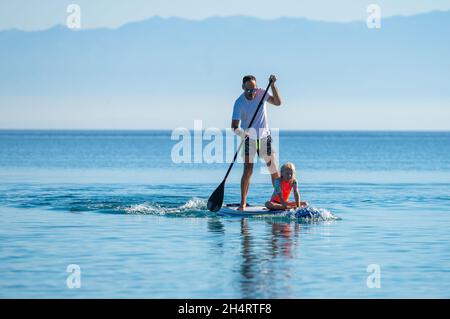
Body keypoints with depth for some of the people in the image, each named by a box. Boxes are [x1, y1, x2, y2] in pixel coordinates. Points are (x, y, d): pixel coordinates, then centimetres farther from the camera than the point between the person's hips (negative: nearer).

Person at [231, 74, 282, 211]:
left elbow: (277, 102, -15)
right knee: (247, 171, -14)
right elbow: (234, 125, -22)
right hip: (249, 138, -3)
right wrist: (239, 131, -44)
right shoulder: (239, 103, -18)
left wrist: (272, 85, -25)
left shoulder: (261, 93, -8)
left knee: (274, 170, 4)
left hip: (265, 137, 3)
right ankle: (243, 203, -12)